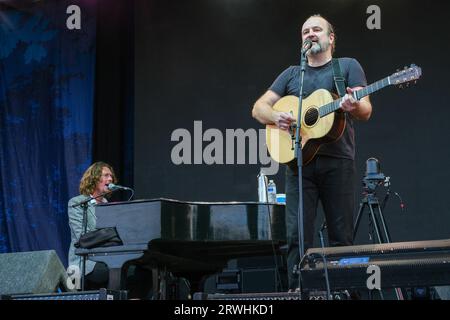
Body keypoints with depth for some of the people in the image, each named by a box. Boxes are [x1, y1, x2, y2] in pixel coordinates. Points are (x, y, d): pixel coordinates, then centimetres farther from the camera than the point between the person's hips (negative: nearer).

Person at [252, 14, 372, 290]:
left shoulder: (348, 66, 10)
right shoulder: (291, 74, 20)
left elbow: (366, 112, 0)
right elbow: (259, 108, 16)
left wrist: (354, 106, -25)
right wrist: (276, 117, -7)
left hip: (337, 161, -2)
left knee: (342, 237, -1)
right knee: (297, 235, -6)